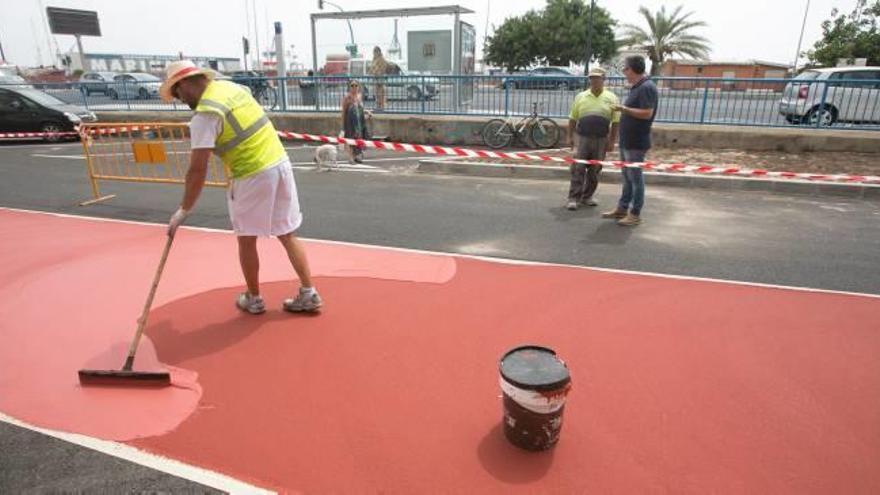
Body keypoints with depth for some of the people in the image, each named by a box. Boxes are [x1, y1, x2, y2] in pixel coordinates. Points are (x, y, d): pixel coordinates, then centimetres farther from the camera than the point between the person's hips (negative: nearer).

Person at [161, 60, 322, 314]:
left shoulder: (204, 114, -13)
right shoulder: (231, 86, 9)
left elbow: (198, 170, -14)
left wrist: (184, 210, -6)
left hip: (253, 176, -7)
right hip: (280, 162, 7)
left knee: (246, 240, 12)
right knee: (287, 235, 12)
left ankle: (254, 299, 26)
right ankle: (309, 294, 15)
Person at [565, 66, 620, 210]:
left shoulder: (611, 98, 3)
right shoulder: (580, 97, 5)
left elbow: (615, 122, 3)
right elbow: (573, 119, 10)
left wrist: (612, 141, -1)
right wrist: (570, 137, 5)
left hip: (601, 140, 1)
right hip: (582, 138, -1)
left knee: (595, 170, 8)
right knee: (578, 169, -5)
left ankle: (587, 196, 20)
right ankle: (574, 198, -2)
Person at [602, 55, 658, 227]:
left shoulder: (647, 87, -16)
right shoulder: (636, 87, 15)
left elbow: (647, 113, -24)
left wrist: (624, 109, -18)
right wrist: (623, 110, 11)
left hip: (636, 143, -10)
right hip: (627, 141, 10)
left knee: (635, 178, -3)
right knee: (627, 177, 16)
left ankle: (635, 214, 5)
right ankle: (622, 209, 25)